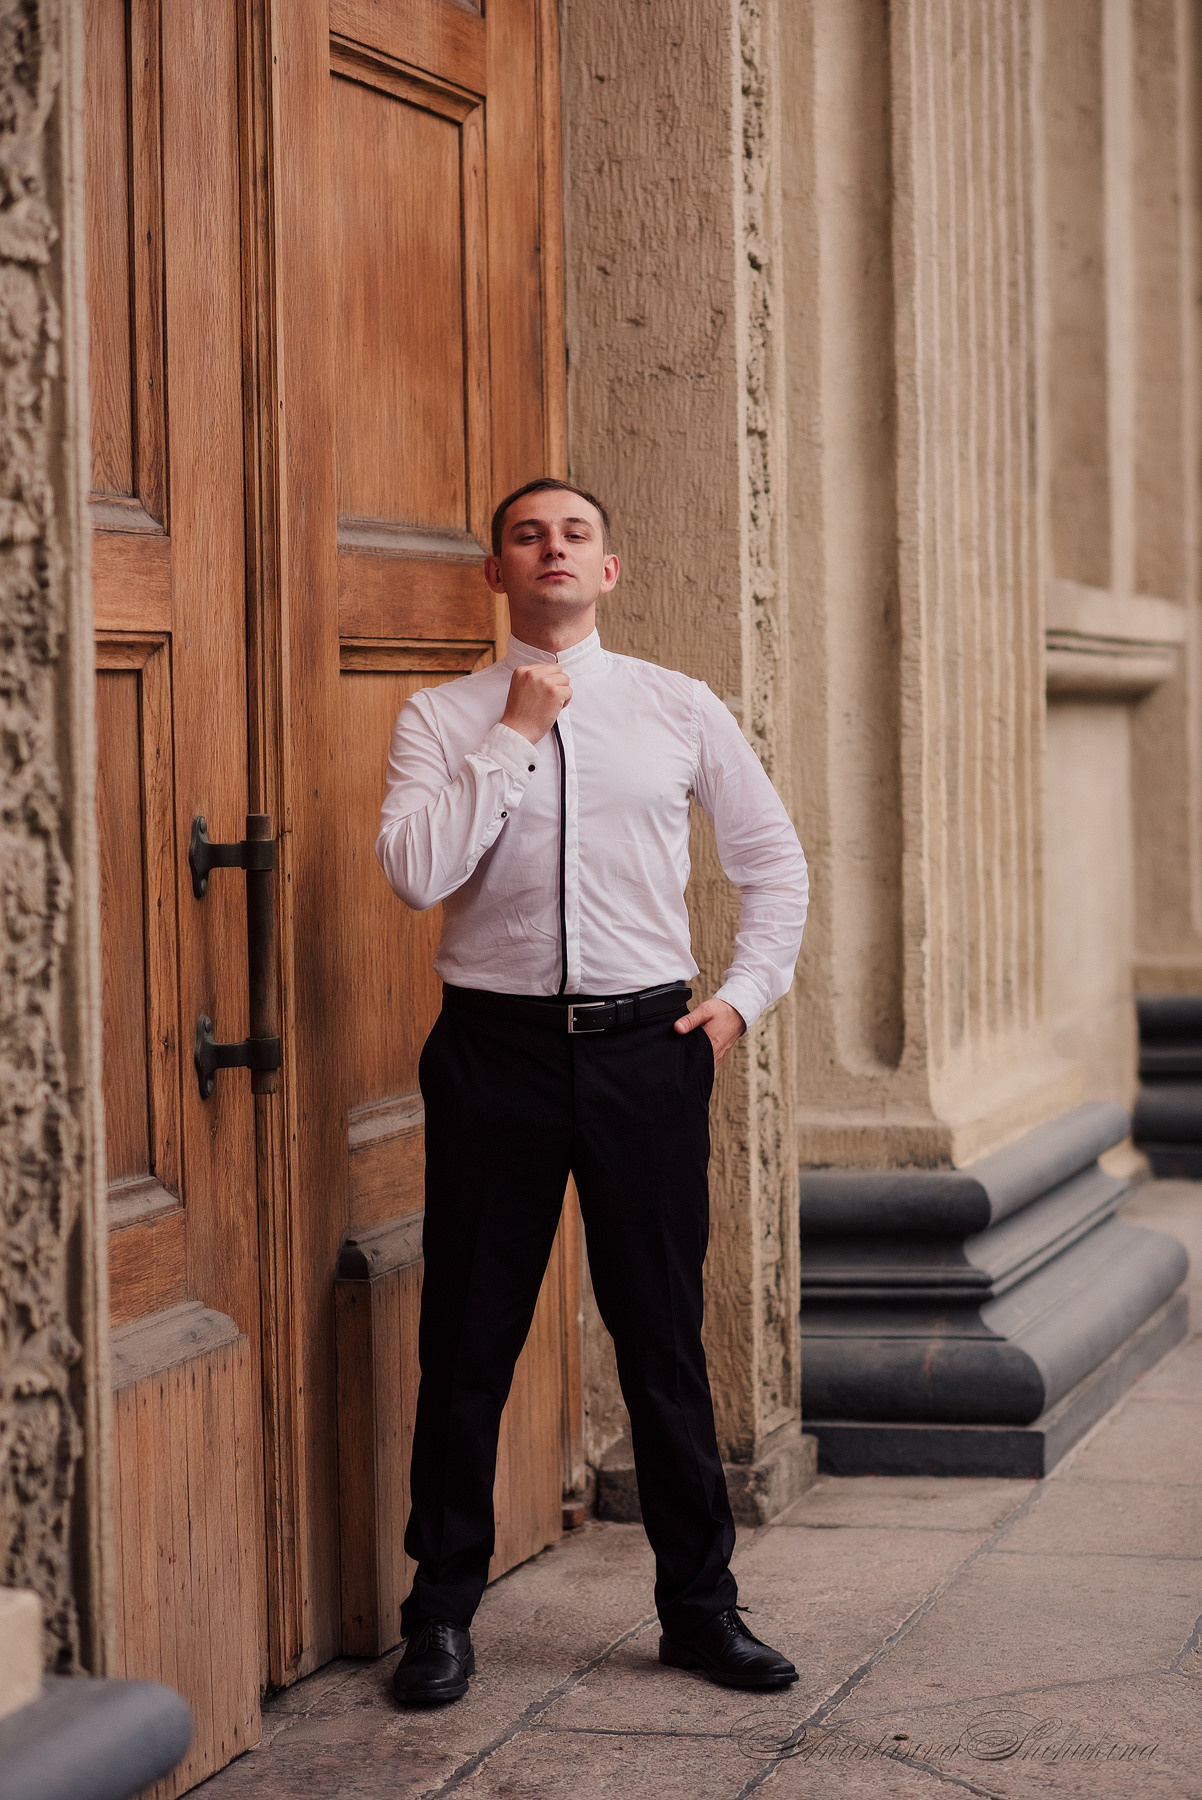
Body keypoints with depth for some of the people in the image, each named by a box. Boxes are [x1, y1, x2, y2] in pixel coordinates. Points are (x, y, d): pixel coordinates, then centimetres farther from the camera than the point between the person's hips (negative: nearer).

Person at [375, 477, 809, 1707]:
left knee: (663, 1335, 7)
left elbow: (773, 860, 16)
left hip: (645, 1050, 1)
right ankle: (440, 1616, 18)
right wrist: (516, 737, -11)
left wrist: (745, 997, 6)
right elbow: (415, 870, -15)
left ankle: (699, 1606, 21)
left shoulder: (679, 710, 7)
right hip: (495, 1051, -1)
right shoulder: (440, 720, 2)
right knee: (469, 1341, 5)